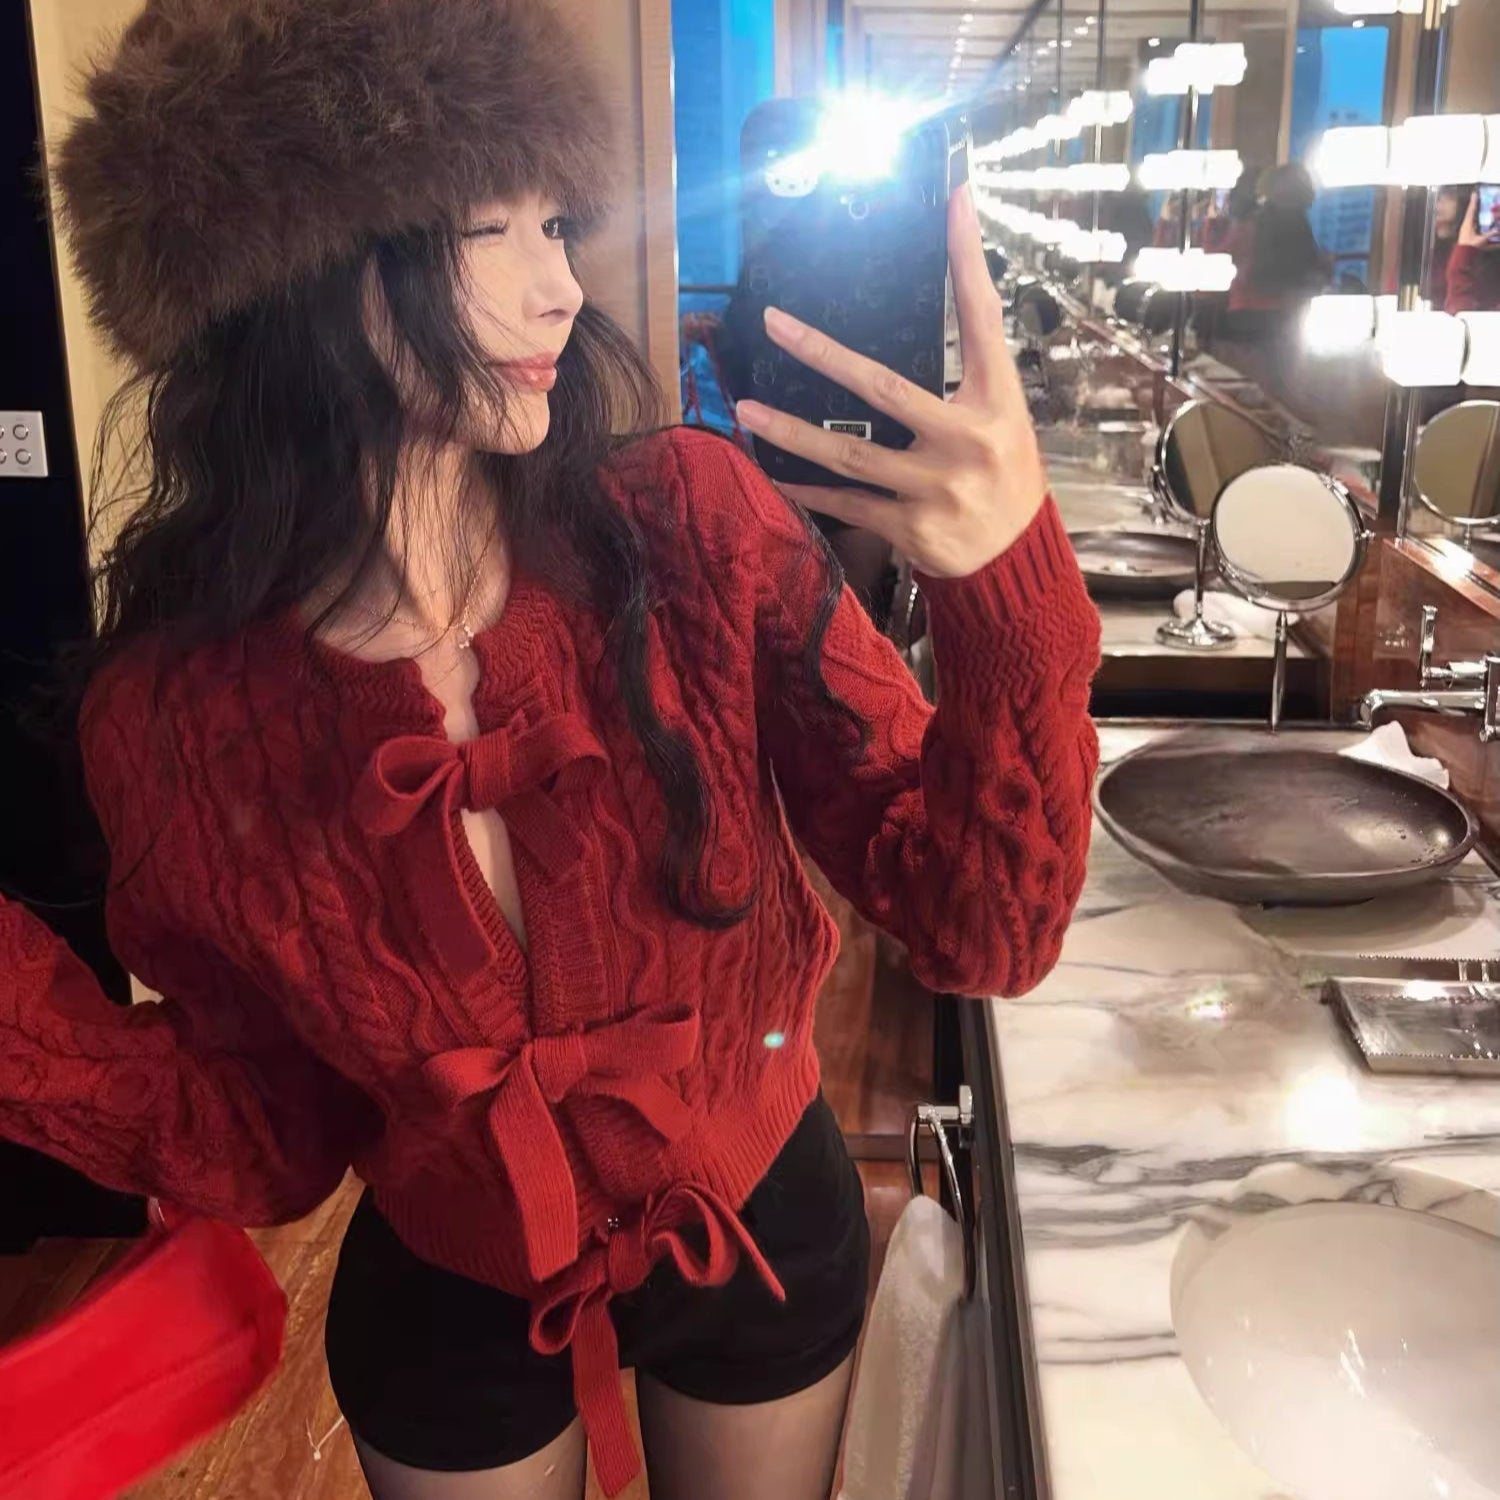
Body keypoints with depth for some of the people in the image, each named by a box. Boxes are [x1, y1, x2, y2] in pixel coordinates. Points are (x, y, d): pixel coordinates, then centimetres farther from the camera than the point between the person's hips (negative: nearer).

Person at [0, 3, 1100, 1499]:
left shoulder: (691, 525, -23)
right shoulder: (174, 712, -20)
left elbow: (981, 928, -23)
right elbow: (272, 1145, -10)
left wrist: (1013, 575, -40)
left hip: (766, 1234, 1)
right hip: (447, 1298, 0)